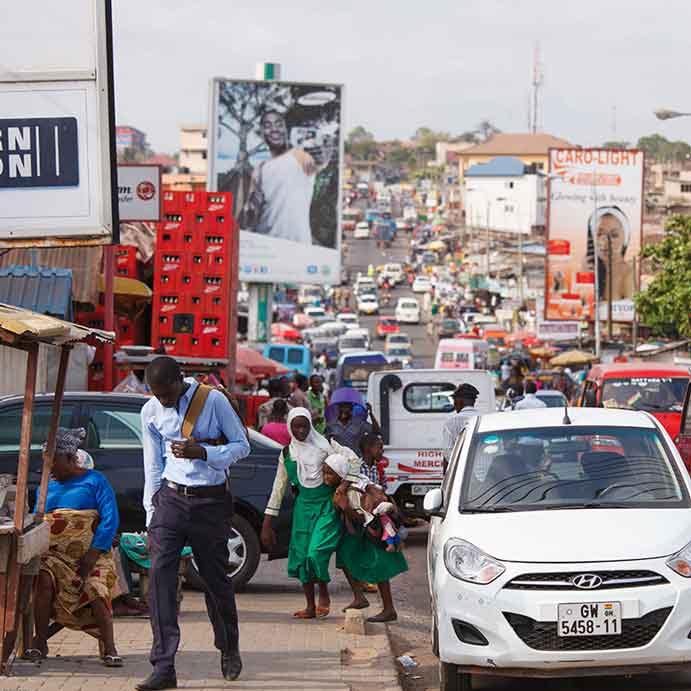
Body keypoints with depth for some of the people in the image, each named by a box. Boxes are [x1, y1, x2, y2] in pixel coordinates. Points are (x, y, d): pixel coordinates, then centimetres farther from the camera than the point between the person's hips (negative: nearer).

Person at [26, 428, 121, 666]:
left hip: (90, 553, -3)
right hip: (54, 553, 3)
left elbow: (110, 520, -6)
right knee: (44, 579, -27)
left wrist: (92, 555, -13)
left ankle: (109, 648, -14)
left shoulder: (94, 481, 2)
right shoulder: (47, 486, 17)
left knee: (96, 590, -27)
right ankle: (40, 642, -17)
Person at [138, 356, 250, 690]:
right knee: (160, 575, -12)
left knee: (215, 578, 8)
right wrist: (151, 516, 8)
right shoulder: (151, 411, 3)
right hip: (170, 497, 2)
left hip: (210, 501, -2)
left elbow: (242, 446, -2)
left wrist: (202, 452, -18)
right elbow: (153, 467, 10)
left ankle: (229, 650, 35)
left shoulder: (214, 401, -8)